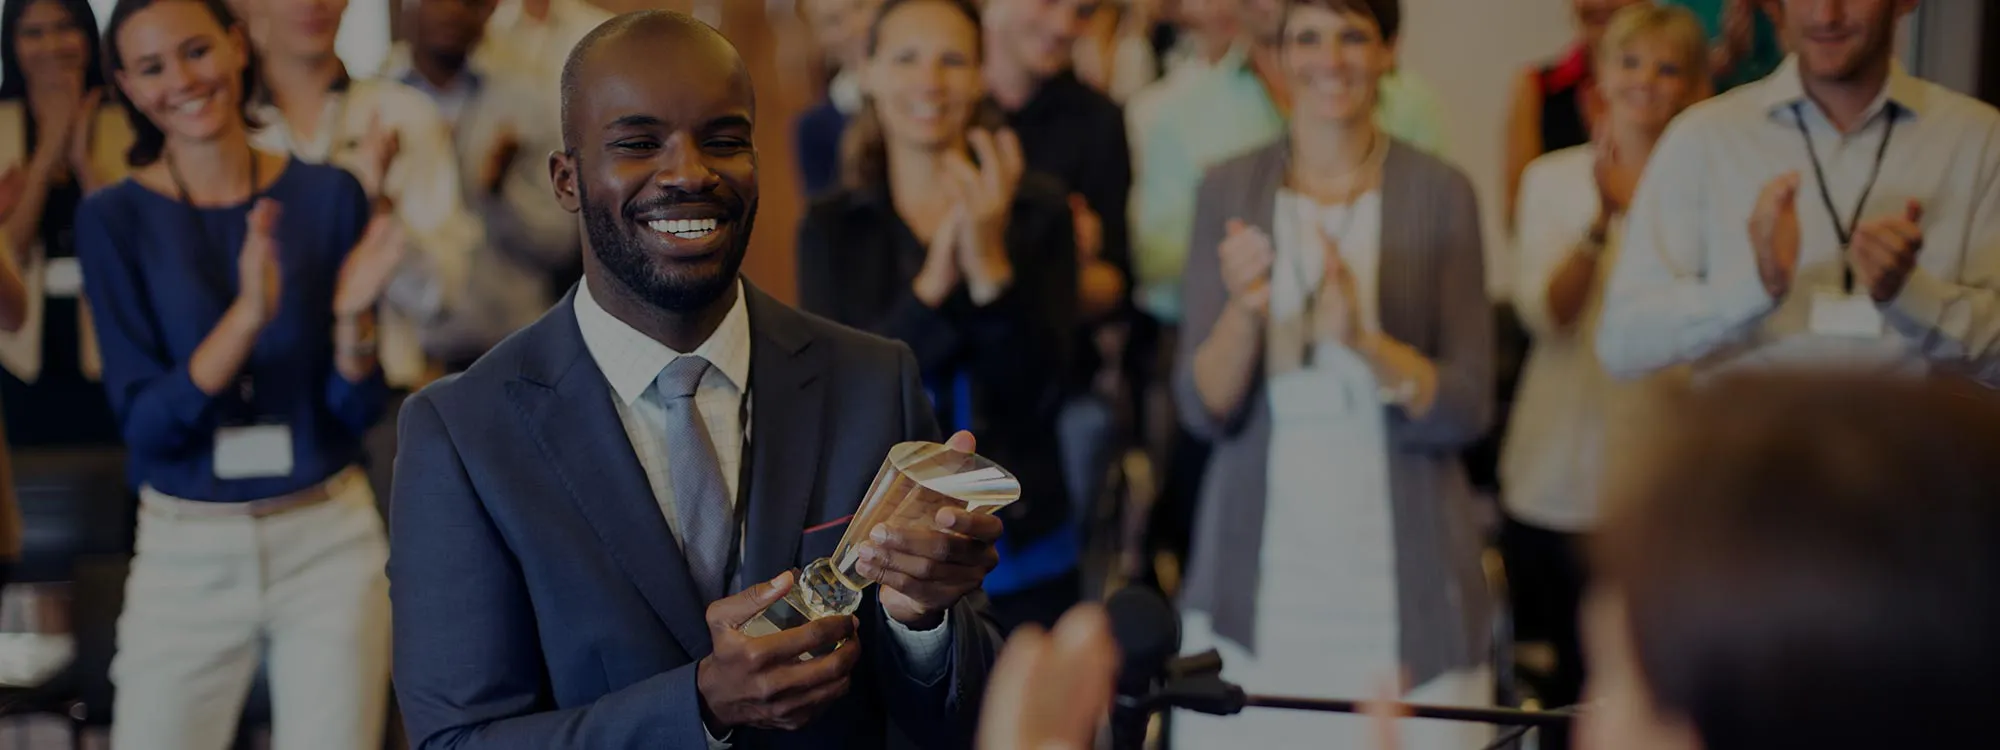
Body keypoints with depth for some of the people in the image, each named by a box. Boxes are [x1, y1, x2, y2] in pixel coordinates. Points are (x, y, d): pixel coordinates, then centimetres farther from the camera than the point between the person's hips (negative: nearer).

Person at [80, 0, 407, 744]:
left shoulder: (329, 195, -2)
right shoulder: (114, 218, -4)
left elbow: (359, 412, 0)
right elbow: (145, 422, -12)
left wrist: (352, 317, -20)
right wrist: (247, 317, -25)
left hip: (328, 541, 1)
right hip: (187, 550, 0)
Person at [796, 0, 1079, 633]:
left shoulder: (1037, 211, -2)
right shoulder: (830, 228, 1)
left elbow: (1036, 391, -8)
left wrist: (991, 269, -25)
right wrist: (932, 286, -24)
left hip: (1023, 559, 0)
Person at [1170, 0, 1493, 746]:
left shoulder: (1440, 192, -1)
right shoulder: (1229, 190, 3)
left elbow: (1466, 410, -5)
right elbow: (1203, 409, -2)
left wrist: (1364, 341, -23)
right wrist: (1244, 310, -22)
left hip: (1403, 580, -1)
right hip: (1259, 572, 1)